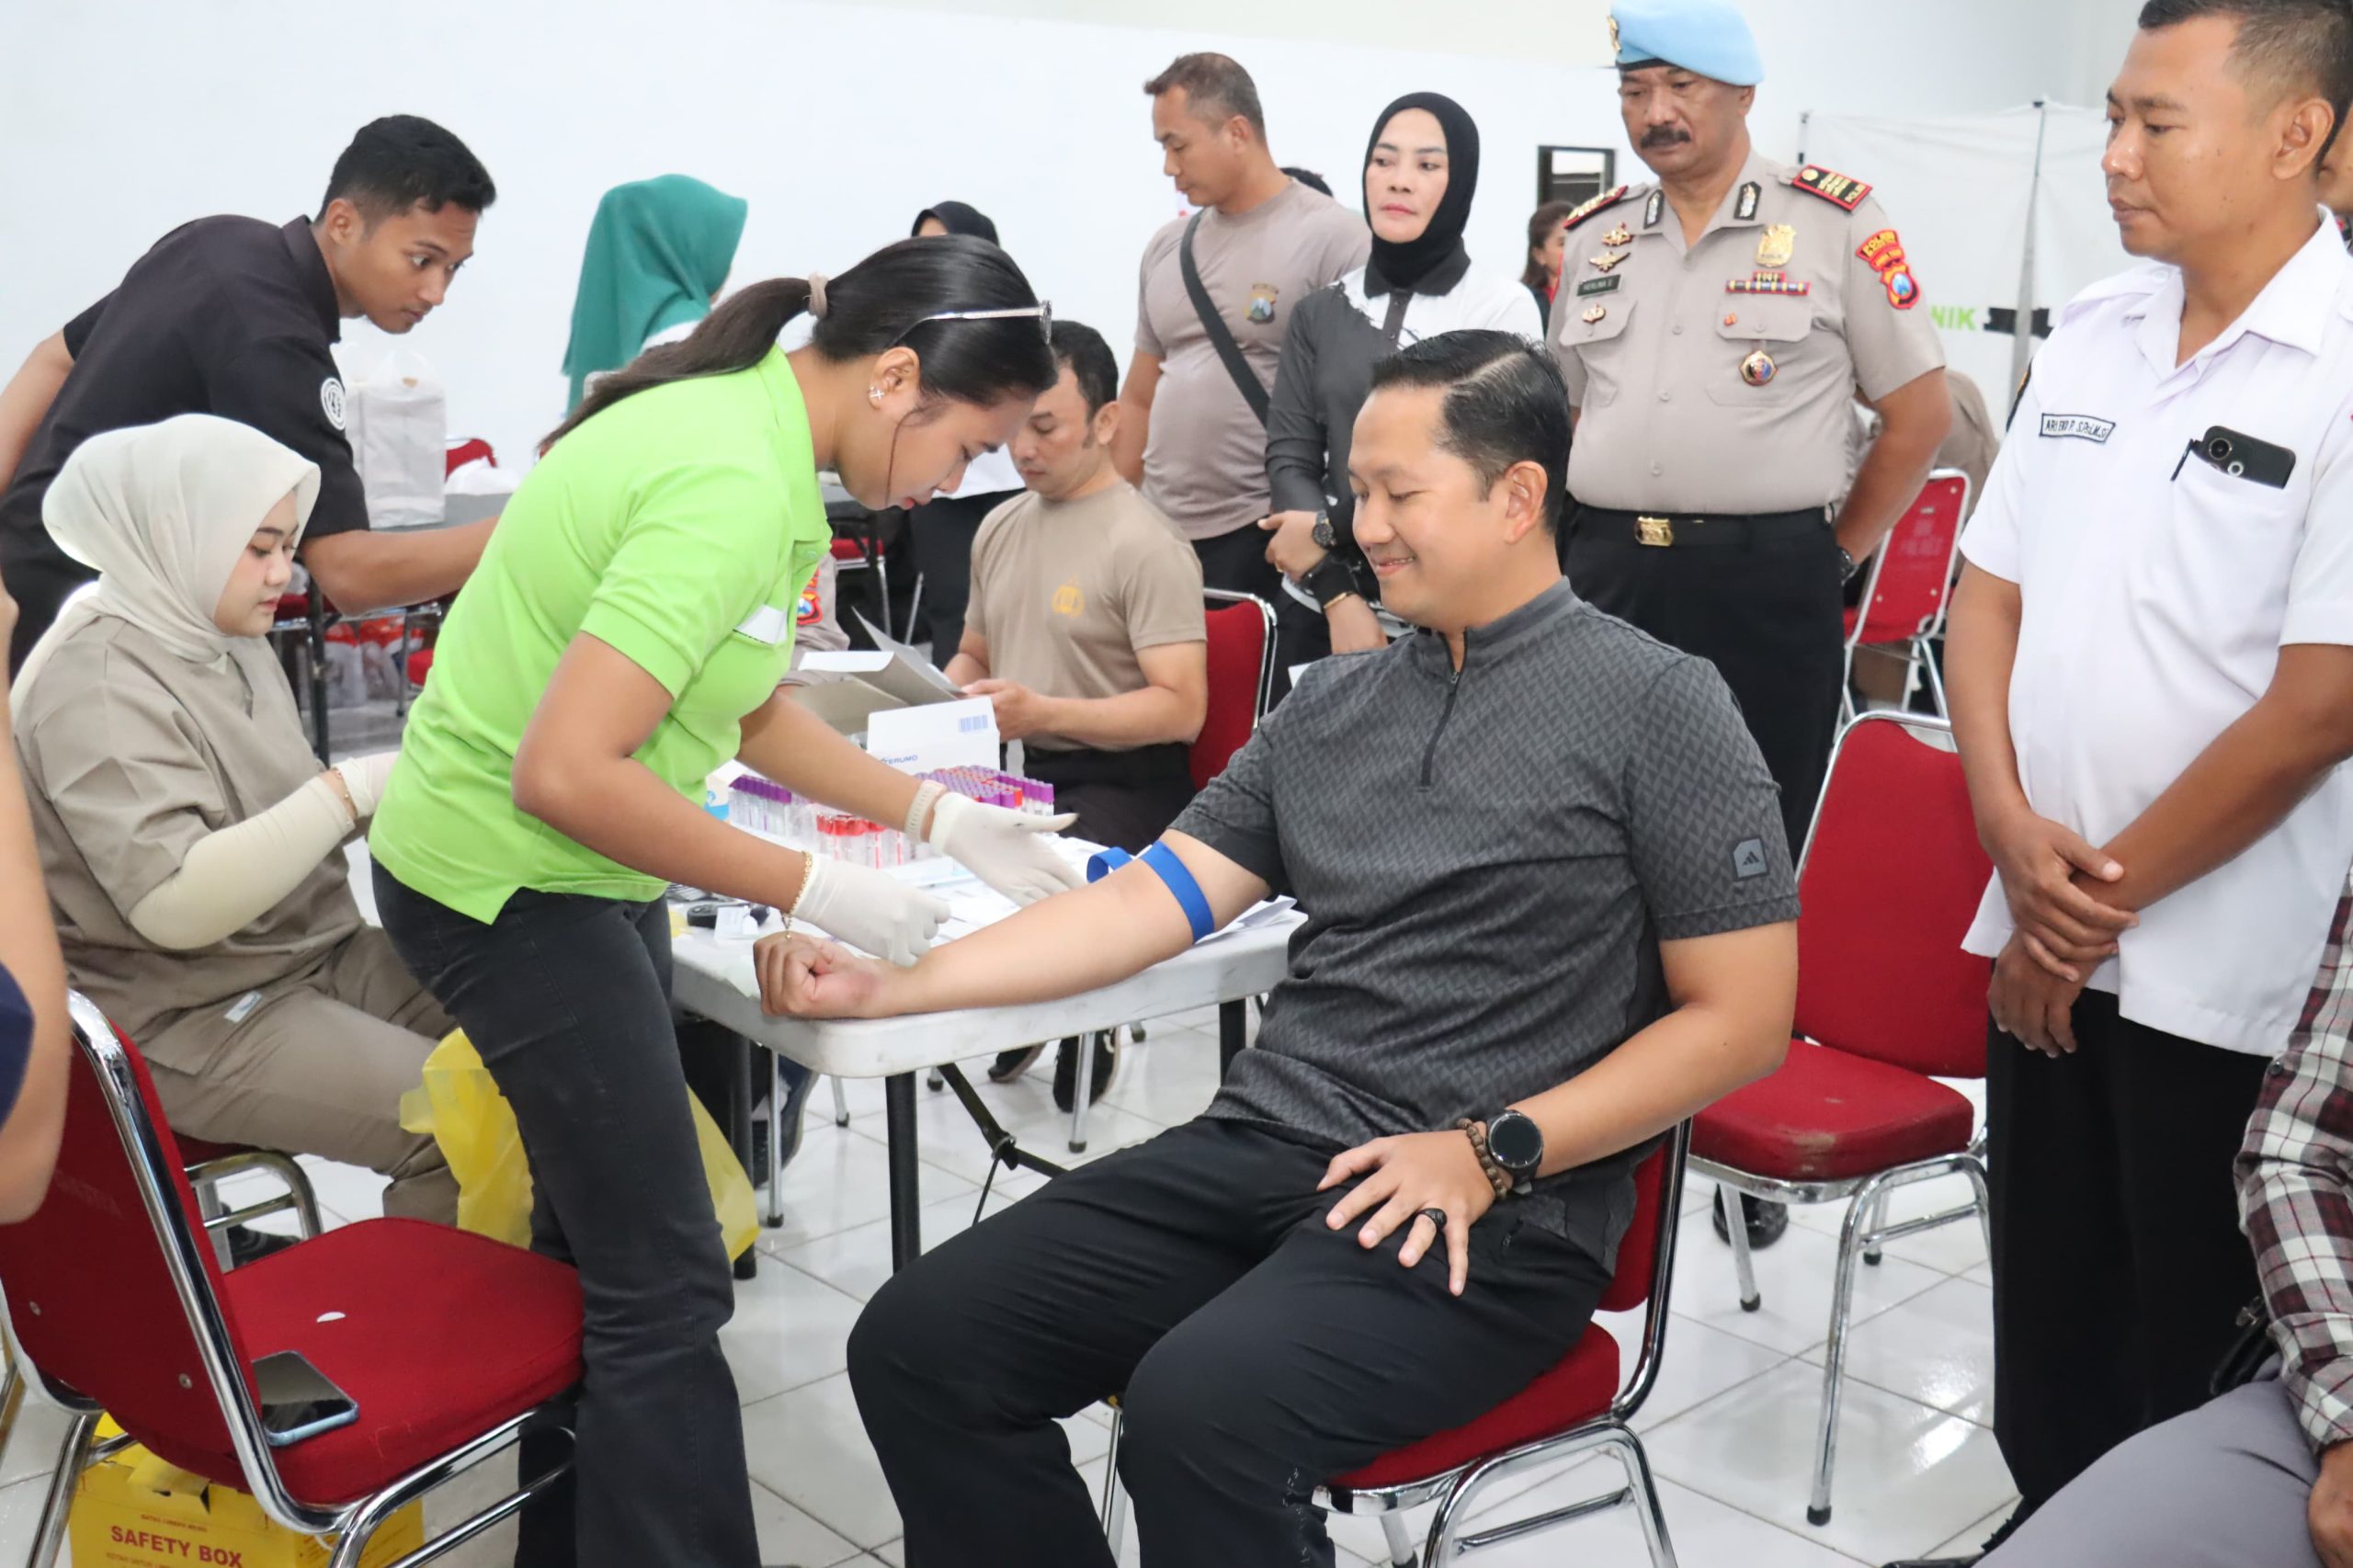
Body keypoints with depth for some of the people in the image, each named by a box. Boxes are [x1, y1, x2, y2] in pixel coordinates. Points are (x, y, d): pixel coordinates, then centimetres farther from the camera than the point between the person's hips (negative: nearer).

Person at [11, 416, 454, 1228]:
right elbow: (174, 904, -30)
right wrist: (349, 790, -28)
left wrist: (390, 797, -1)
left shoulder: (227, 639, 8)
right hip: (189, 1018, -9)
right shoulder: (94, 684, -20)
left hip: (313, 953, 9)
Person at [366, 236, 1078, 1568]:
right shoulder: (733, 489, -27)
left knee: (603, 1235, 20)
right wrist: (818, 892, -25)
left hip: (578, 874, 10)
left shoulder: (753, 427, 2)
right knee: (666, 1285, -5)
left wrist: (946, 819, 7)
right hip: (510, 889, -10)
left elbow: (753, 711, 12)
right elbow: (566, 773, -32)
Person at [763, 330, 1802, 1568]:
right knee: (919, 1343, -9)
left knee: (1200, 1407, -32)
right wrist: (891, 983, -1)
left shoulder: (1655, 707, -3)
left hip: (1489, 1216, -6)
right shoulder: (1329, 704, 13)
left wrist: (1491, 1154, -15)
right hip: (1260, 1150, 6)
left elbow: (1741, 1020, -5)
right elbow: (1151, 900, 9)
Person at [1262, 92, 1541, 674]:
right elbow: (1289, 456, 0)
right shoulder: (1319, 313, 7)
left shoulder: (1504, 310, -1)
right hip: (1319, 611, 3)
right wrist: (1339, 597, -13)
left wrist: (1331, 530, -11)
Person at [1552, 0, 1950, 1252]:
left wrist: (1832, 556, 0)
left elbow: (1918, 411, 2)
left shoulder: (1833, 227, -2)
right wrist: (1600, 537, 10)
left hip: (1766, 589, -4)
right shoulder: (1590, 239, 11)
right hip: (1608, 577, 4)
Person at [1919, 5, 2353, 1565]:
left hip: (2228, 981, -6)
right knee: (2044, 1330, 19)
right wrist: (2016, 836, -6)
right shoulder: (2091, 332, 5)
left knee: (2190, 1377, 10)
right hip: (2044, 944, 6)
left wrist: (2108, 894, -10)